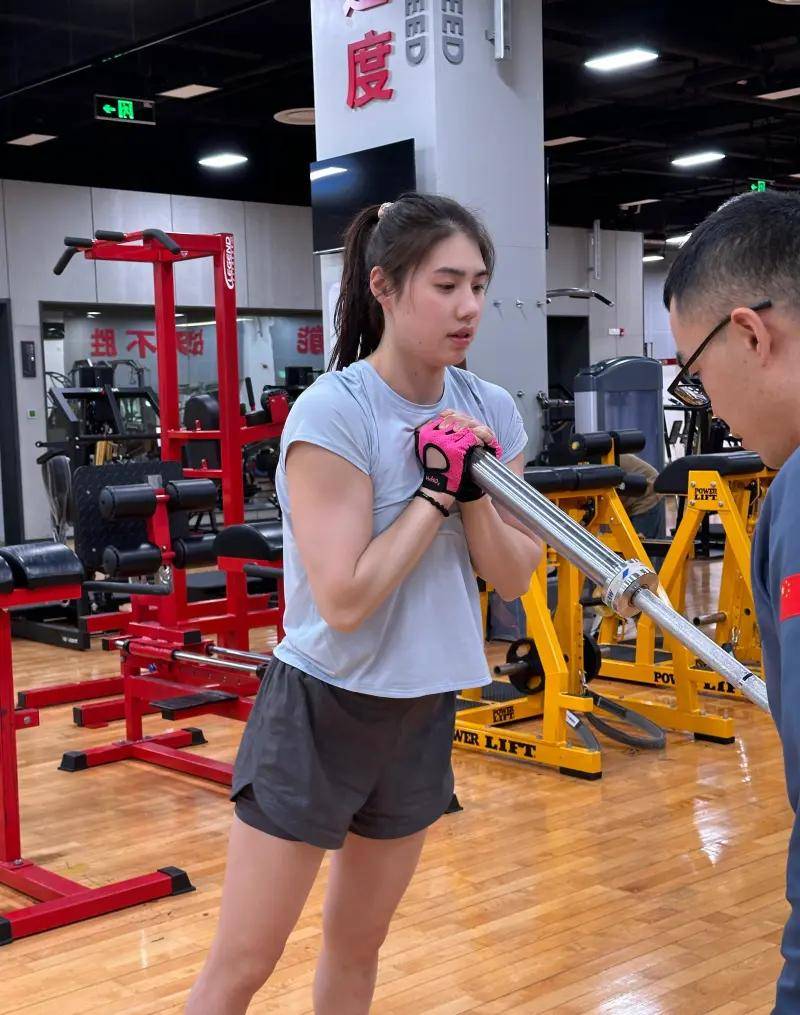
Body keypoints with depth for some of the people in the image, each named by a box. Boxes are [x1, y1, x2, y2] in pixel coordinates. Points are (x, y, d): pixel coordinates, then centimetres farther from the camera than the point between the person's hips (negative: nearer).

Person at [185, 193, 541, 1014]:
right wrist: (434, 490, -19)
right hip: (320, 712, -6)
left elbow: (513, 579, 0)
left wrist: (471, 488, -15)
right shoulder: (331, 412, -19)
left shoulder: (490, 411, 0)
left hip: (424, 714, 6)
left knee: (356, 949, 19)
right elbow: (345, 601, -23)